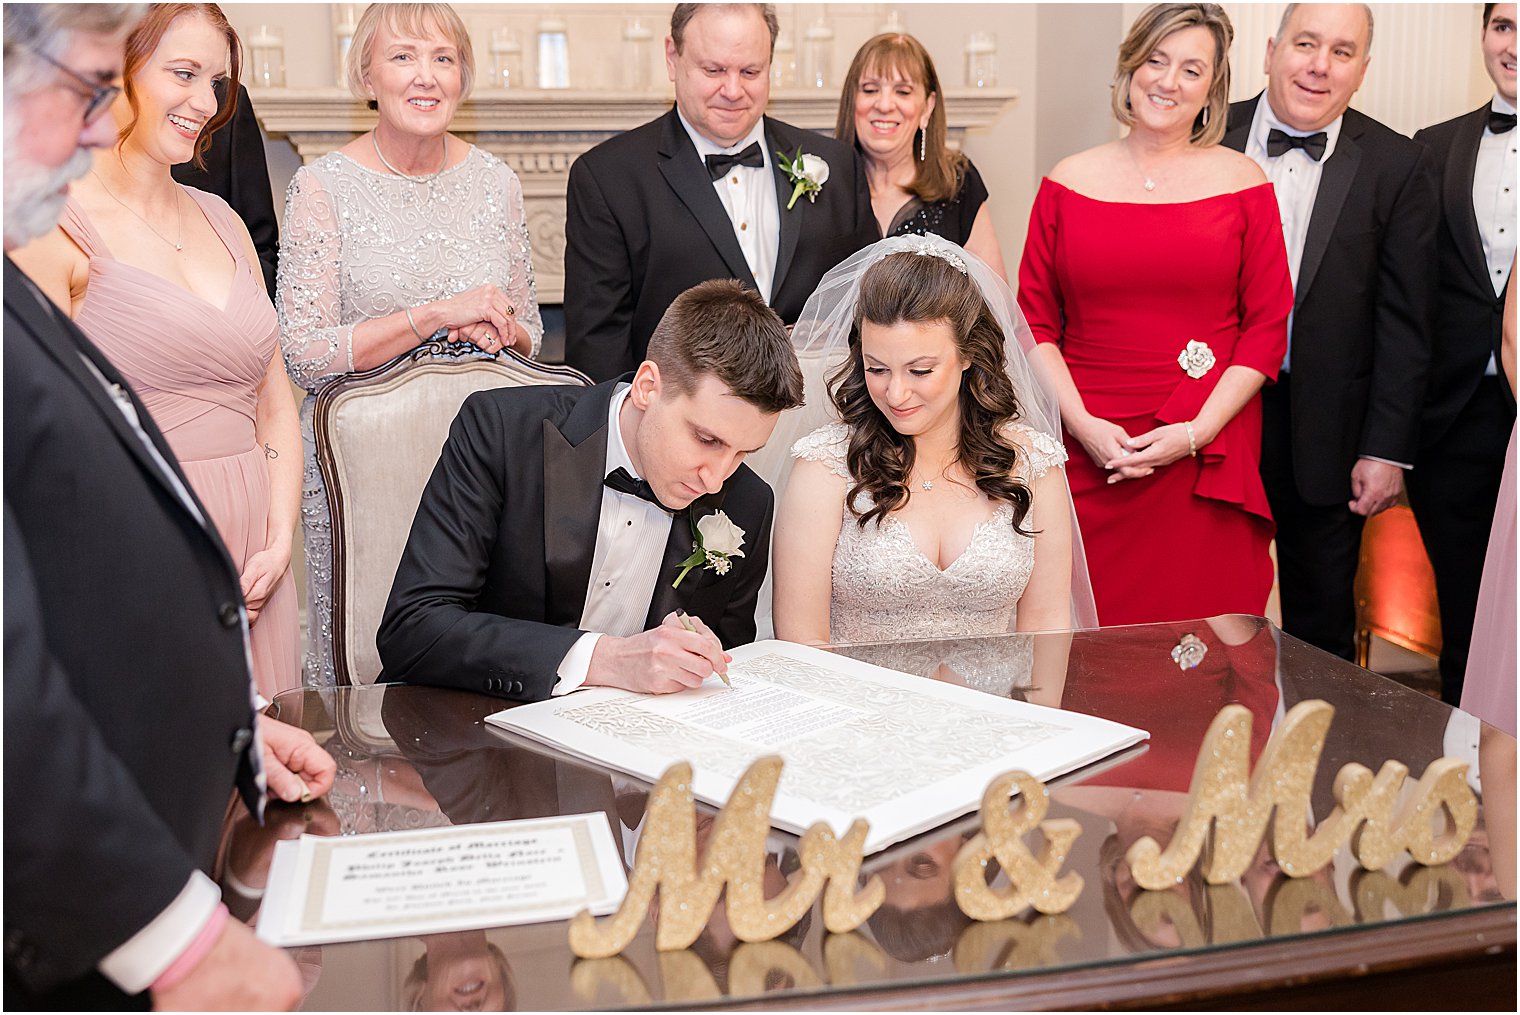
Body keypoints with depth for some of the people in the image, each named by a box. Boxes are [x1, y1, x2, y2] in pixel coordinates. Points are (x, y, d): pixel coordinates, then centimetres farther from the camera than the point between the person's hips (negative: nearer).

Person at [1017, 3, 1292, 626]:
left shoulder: (1241, 182, 5)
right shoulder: (1070, 181, 7)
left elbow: (1267, 327, 3)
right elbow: (1035, 321, 5)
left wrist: (1198, 431, -8)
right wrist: (1083, 425, -7)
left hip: (1205, 462, 0)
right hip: (1087, 453, 1)